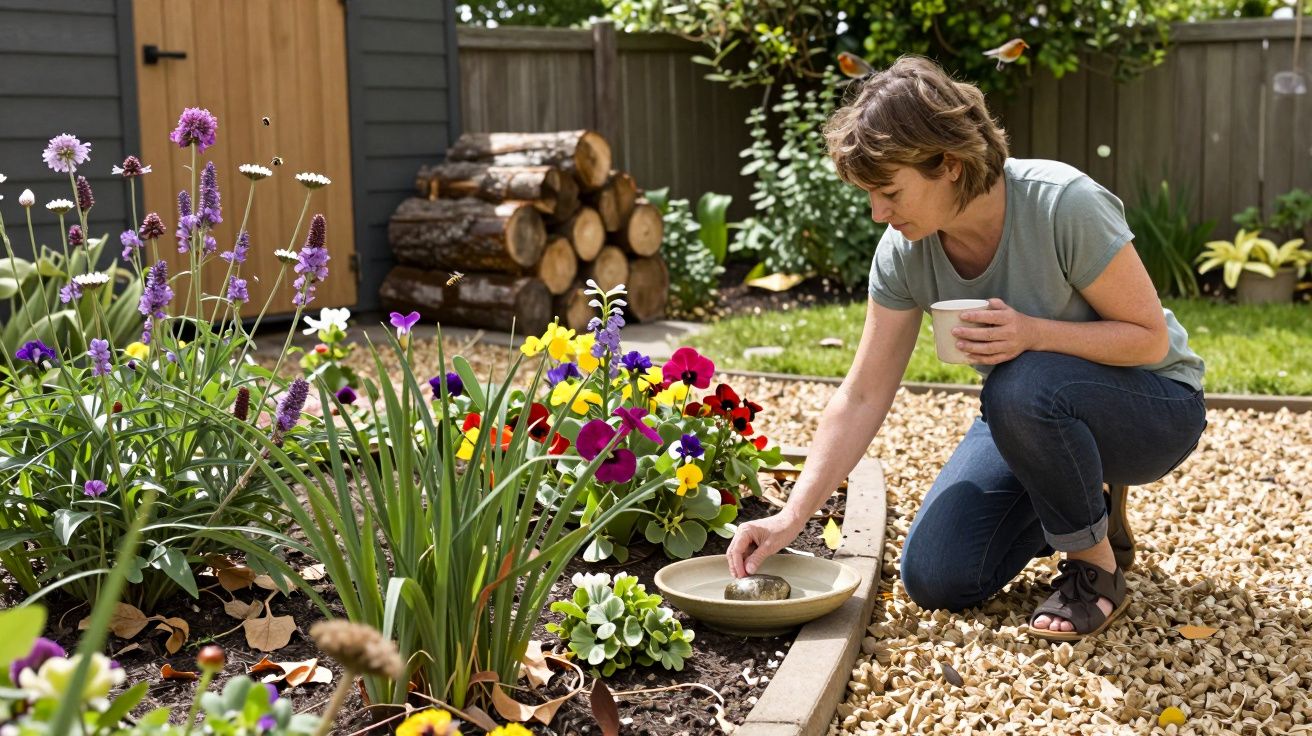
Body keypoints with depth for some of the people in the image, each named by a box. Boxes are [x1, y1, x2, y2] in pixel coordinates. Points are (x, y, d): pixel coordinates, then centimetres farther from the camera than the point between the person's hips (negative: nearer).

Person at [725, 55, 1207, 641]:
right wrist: (791, 517, -17)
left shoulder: (1065, 206, -29)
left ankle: (1098, 568, -11)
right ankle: (1089, 513, 16)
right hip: (1031, 417, 5)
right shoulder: (904, 252, -13)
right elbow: (862, 398, -10)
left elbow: (1150, 336, -19)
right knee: (934, 578, -9)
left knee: (1022, 386, -38)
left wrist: (1035, 334, -37)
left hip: (1154, 408, -5)